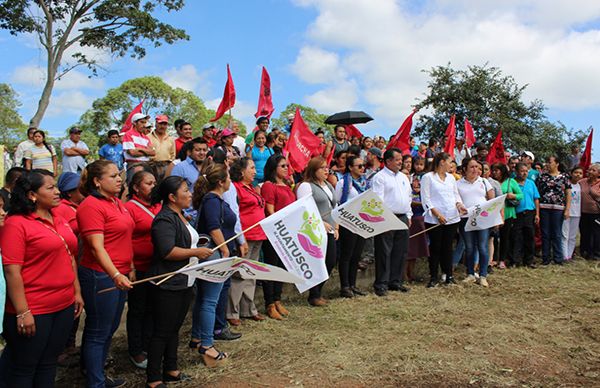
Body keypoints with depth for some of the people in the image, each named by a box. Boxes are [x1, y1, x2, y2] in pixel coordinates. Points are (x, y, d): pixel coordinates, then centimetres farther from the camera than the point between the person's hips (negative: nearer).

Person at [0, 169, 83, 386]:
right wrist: (22, 312, -18)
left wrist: (77, 292, 14)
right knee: (24, 368, 11)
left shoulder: (59, 220, 9)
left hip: (65, 306, 6)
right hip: (33, 311, -6)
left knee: (48, 363, 18)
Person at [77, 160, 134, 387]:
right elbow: (97, 247, -23)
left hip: (120, 275, 9)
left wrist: (128, 268, 21)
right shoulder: (91, 206, -16)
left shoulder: (116, 202, 10)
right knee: (98, 333, 3)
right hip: (101, 276, -9)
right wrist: (115, 275, -31)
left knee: (110, 329, 19)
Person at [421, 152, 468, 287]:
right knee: (435, 248, 1)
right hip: (434, 219, -5)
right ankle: (433, 277, 9)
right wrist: (438, 214, -15)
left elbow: (456, 195, 18)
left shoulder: (451, 177, 15)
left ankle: (449, 276, 18)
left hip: (452, 218, 5)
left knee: (447, 247, 10)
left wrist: (459, 204, -4)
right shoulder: (427, 177, -4)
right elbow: (426, 199, -9)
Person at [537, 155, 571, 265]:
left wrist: (567, 210, -4)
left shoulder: (563, 177, 5)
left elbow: (568, 194, 4)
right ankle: (546, 258, 13)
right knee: (545, 234, 5)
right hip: (543, 208, 1)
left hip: (558, 208, -1)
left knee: (557, 234, 3)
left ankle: (558, 258, 11)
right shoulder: (542, 176, 7)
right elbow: (537, 192, 5)